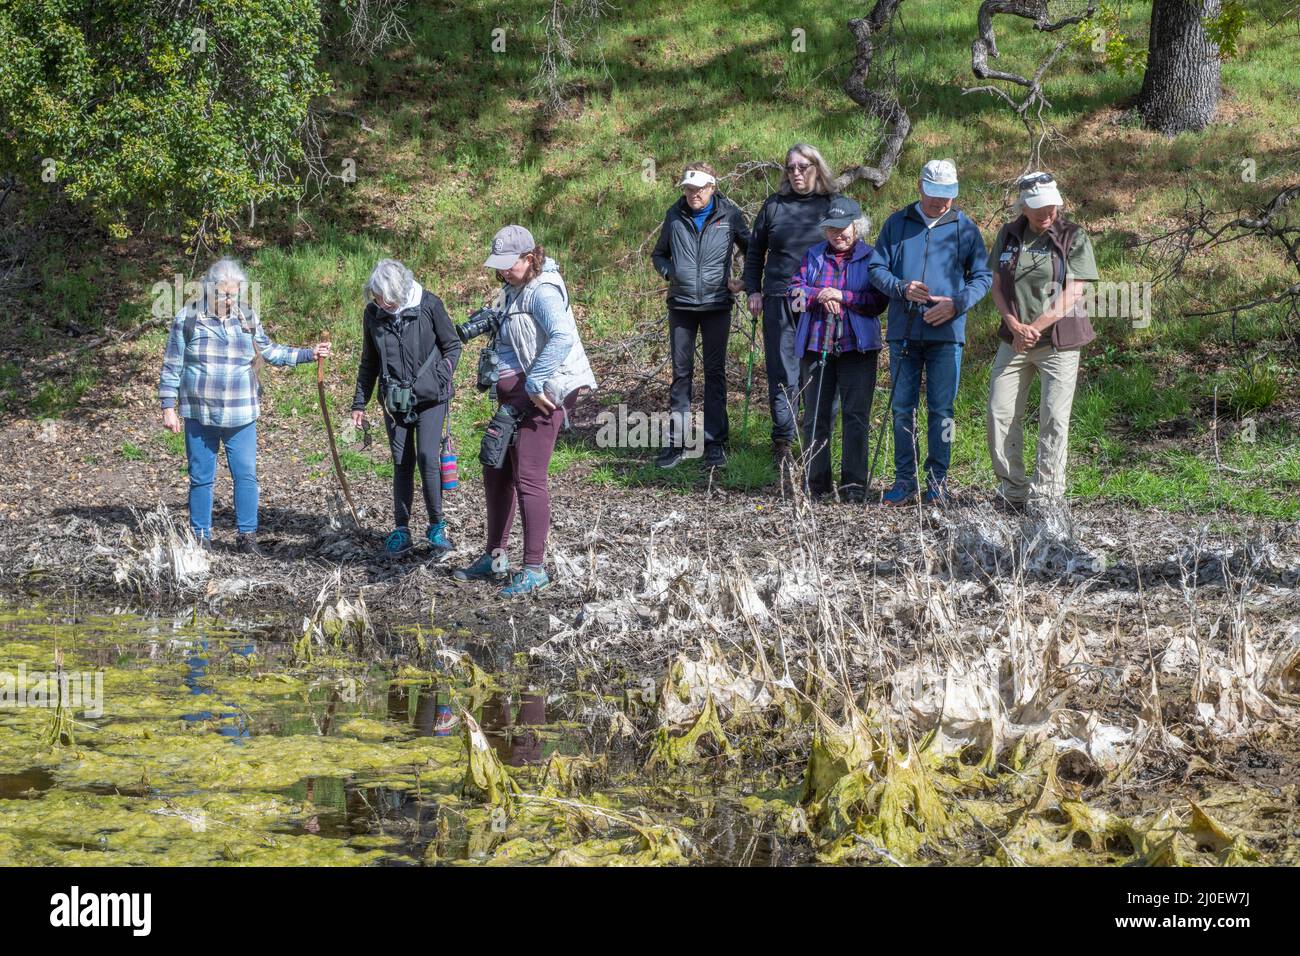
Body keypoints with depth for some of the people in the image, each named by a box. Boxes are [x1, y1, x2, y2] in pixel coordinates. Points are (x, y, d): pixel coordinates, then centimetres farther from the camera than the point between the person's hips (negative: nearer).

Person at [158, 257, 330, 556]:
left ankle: (247, 535, 12)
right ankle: (200, 537, 16)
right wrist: (168, 408, -1)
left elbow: (269, 351, 15)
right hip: (199, 415, -2)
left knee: (246, 476, 1)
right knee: (201, 478, 6)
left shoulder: (247, 318, 4)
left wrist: (309, 354, 7)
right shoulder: (187, 318, -4)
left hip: (241, 416, 2)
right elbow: (172, 367, 1)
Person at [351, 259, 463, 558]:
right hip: (395, 401, 3)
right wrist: (359, 404, 11)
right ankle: (401, 530, 14)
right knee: (402, 464, 7)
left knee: (427, 458, -12)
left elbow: (452, 345, 0)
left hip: (430, 399, -3)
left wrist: (441, 381, -10)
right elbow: (369, 362, 11)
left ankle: (437, 527, 2)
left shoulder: (429, 305, -11)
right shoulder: (372, 313, 0)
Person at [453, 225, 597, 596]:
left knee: (528, 478, -8)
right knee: (496, 472, 16)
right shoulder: (515, 289, 16)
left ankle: (534, 570, -1)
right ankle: (495, 556, 29)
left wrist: (535, 383, -30)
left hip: (542, 394, -11)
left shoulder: (543, 291, -16)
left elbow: (562, 337, -31)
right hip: (515, 395, 11)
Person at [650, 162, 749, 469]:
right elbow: (659, 254, 16)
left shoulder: (729, 214, -3)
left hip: (716, 305, -2)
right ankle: (676, 441, 11)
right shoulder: (675, 215, 4)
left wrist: (746, 282, -2)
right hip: (681, 305, 2)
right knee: (681, 373, 6)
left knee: (715, 373, 2)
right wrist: (670, 272, -2)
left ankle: (715, 442, 6)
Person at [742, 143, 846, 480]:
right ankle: (782, 446, 4)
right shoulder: (774, 206, 10)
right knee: (783, 377, 0)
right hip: (780, 302, 1)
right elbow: (754, 252, 18)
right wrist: (753, 291, 8)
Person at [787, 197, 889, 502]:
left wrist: (841, 296, -15)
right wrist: (820, 296, -13)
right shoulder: (813, 256, 13)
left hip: (857, 348, -3)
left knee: (856, 416, -4)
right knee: (816, 416, 6)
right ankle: (815, 483, 12)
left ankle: (853, 484, 0)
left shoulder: (871, 258, 2)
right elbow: (795, 291, 4)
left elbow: (878, 302, -8)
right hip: (816, 347, 3)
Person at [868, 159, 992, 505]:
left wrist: (957, 303, -11)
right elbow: (876, 268, 7)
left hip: (947, 332, -1)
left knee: (941, 409, 1)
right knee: (902, 408, 5)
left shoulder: (965, 227, 5)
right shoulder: (897, 224, 8)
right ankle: (904, 480, 11)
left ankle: (937, 480, 8)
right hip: (903, 330, 2)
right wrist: (902, 288, -13)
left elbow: (983, 276, 6)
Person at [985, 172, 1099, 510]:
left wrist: (1035, 328, -14)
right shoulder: (1008, 235, 8)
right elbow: (997, 286, 7)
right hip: (1014, 340, 4)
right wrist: (1014, 326, -10)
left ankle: (1044, 496, 1)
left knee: (1054, 418, -5)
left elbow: (1072, 294, -10)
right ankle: (1013, 491, 11)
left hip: (1059, 342, -4)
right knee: (1000, 413, 0)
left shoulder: (1073, 237, -4)